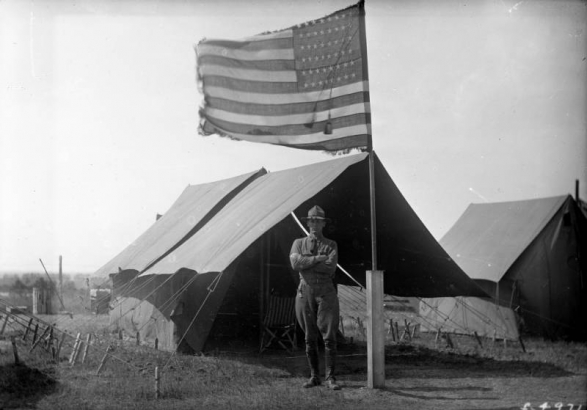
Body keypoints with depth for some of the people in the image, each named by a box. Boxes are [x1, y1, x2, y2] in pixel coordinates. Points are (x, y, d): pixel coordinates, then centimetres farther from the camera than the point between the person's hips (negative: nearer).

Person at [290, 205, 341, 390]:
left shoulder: (331, 245, 6)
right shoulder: (299, 243, 9)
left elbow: (330, 269, -11)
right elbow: (295, 263, -11)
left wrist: (306, 262, -10)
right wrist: (318, 258, -15)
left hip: (326, 293, -1)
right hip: (305, 292, 1)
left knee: (329, 337, -7)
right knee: (309, 338, 6)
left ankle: (330, 378, -2)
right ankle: (314, 376, 15)